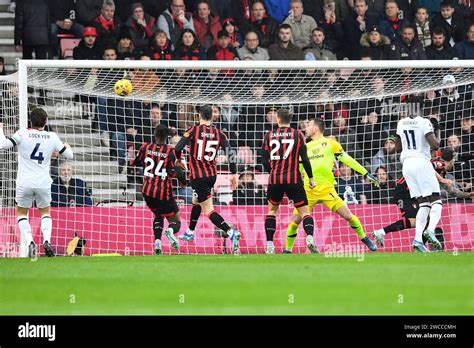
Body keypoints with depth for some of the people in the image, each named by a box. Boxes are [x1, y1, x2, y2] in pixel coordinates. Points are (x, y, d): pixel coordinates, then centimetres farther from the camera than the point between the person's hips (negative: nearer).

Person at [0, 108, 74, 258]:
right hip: (43, 183, 2)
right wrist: (67, 147, 33)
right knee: (45, 212, 22)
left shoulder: (22, 134, -7)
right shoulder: (52, 137, 0)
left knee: (21, 212, 17)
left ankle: (30, 242, -5)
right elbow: (69, 155, 9)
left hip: (25, 183, -2)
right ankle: (47, 241, -3)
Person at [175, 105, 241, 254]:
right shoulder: (218, 133, 1)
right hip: (212, 174, 6)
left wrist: (178, 160, 7)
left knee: (208, 210, -8)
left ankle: (231, 232, -26)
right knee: (196, 202, 30)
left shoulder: (193, 130, -10)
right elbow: (230, 152, -3)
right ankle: (190, 233, 46)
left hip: (198, 176, -6)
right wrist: (233, 174, 3)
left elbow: (177, 149, -14)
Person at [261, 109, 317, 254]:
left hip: (275, 179, 2)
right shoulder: (297, 134, 0)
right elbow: (304, 159, -4)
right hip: (294, 179, -2)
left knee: (272, 210, 20)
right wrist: (311, 178, 6)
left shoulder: (269, 135, 5)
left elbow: (265, 161, 6)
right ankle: (310, 238, -23)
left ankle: (269, 245, 11)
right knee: (304, 211, 3)